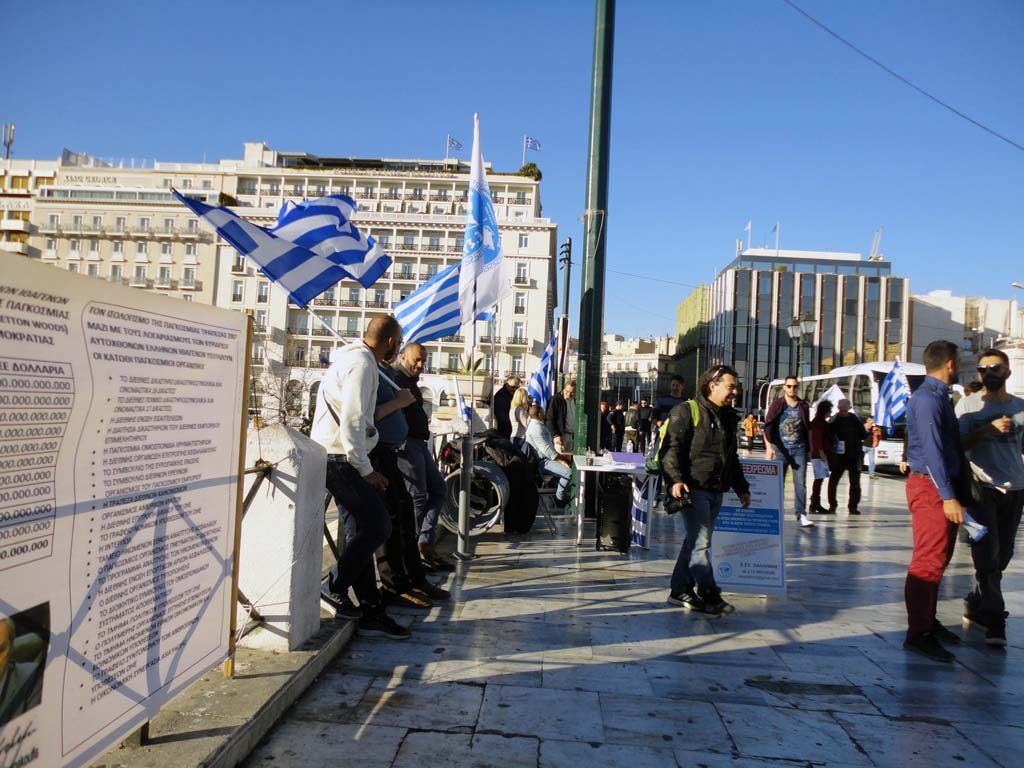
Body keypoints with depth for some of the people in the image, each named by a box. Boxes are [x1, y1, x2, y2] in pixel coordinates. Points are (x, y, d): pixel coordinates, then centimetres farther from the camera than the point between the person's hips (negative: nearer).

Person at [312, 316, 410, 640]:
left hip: (335, 457, 10)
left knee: (360, 532, 9)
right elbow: (352, 422, -22)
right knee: (377, 526, -8)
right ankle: (334, 587, 6)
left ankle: (371, 612, 13)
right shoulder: (362, 364, -16)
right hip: (340, 458, -10)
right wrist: (365, 470, -16)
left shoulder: (354, 357, 17)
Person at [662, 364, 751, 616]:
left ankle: (680, 591, 20)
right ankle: (709, 595, -2)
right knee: (701, 542, -7)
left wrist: (741, 488, 23)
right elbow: (672, 447, -14)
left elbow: (732, 458, 26)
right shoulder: (686, 411, -7)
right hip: (693, 489, -8)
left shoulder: (728, 417, 19)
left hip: (716, 491, 8)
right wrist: (675, 479, -25)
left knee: (696, 541, 12)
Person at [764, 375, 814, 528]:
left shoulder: (803, 406, 7)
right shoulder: (777, 404, -2)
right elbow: (767, 426, -8)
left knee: (800, 482, -2)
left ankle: (801, 514, -1)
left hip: (799, 449, 2)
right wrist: (769, 447, -18)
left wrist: (810, 447, 15)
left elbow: (808, 428, 15)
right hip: (780, 449, -2)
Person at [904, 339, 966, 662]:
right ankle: (918, 634, -2)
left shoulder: (939, 397, 15)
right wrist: (948, 496, -25)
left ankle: (928, 621, 28)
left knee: (938, 557, 17)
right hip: (930, 488, -10)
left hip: (943, 485, 10)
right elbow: (932, 450, -22)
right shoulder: (927, 399, -16)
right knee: (929, 561, -8)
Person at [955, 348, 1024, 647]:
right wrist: (989, 429, -21)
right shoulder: (968, 404, 0)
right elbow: (958, 444, -8)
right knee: (988, 555, -8)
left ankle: (975, 607, 23)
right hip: (982, 488, -4)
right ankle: (994, 619, -1)